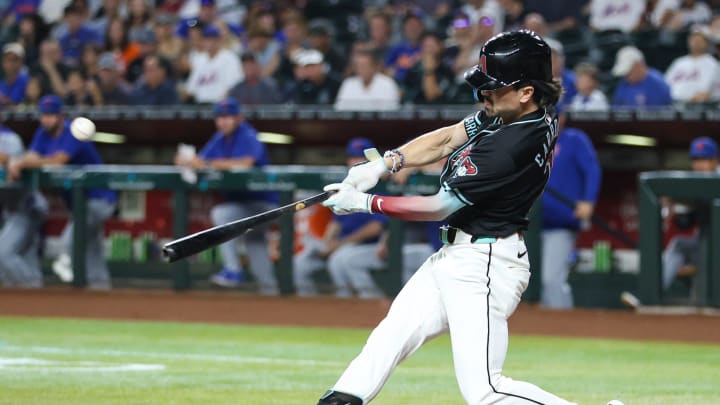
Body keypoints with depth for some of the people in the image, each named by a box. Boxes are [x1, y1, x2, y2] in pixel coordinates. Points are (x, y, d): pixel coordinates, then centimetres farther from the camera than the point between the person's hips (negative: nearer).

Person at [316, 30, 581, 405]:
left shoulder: (510, 145, -28)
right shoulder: (508, 112, 0)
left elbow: (438, 208, -18)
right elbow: (446, 139, 10)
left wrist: (365, 203, -7)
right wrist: (383, 164, -4)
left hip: (484, 265, -11)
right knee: (390, 335, 15)